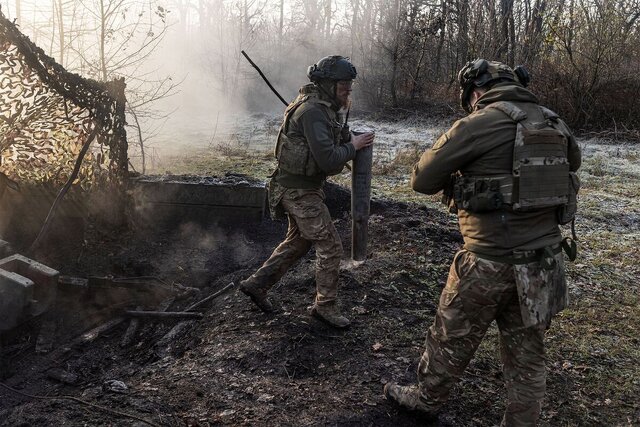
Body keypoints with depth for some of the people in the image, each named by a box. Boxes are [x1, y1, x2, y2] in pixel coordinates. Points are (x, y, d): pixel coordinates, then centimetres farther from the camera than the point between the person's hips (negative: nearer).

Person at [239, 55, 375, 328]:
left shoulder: (324, 108, 9)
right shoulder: (313, 111, -23)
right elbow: (328, 160, -29)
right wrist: (353, 146, -13)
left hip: (302, 186, 10)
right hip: (298, 190, -10)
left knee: (298, 241, 22)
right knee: (330, 247, -2)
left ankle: (257, 284, 31)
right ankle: (326, 306, 13)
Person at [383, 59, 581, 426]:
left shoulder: (478, 125, -14)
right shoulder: (554, 123, 5)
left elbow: (422, 179, -9)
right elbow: (572, 161, 27)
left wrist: (457, 171, 9)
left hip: (490, 262, -5)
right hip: (544, 260, 6)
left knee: (452, 339, 16)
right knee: (527, 353, 17)